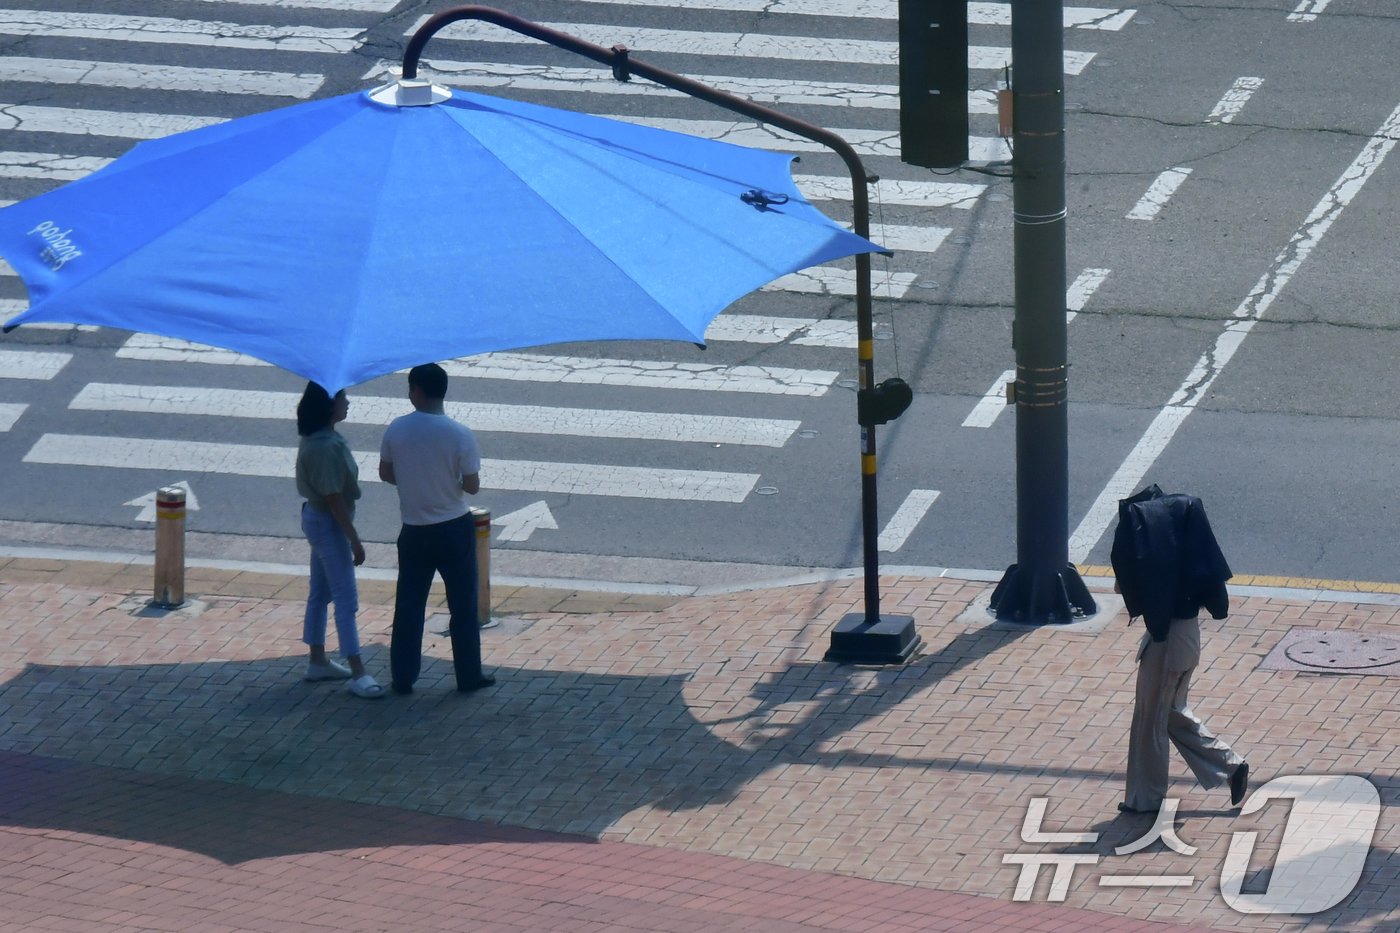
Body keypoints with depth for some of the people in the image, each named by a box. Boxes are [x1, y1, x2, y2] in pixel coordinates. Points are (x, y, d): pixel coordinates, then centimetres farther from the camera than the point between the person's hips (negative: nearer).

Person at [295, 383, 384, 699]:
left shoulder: (317, 439, 4)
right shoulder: (326, 447, -26)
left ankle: (317, 661, 29)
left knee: (320, 592, 18)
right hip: (329, 524, -10)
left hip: (317, 518, 10)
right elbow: (334, 498, -25)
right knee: (346, 599, -6)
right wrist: (354, 540, -20)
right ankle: (358, 675, -4)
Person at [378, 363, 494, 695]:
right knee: (463, 606, 10)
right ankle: (468, 675, 15)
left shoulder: (396, 430, -9)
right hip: (454, 530, -2)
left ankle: (402, 677, 14)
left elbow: (386, 474, 3)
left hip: (414, 531, 2)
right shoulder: (460, 435, -16)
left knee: (408, 605, 12)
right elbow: (472, 486, -11)